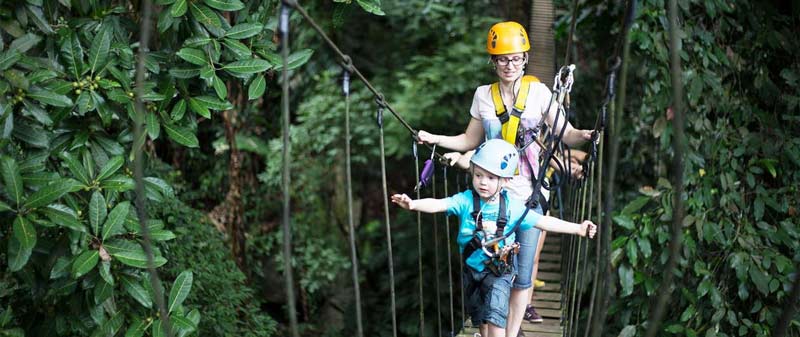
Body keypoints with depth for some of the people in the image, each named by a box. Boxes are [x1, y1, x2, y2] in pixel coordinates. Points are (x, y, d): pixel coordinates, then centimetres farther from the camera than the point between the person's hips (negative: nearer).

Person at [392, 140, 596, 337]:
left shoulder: (513, 207, -11)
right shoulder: (465, 201, -14)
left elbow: (542, 222, -5)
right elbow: (439, 204, -27)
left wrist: (577, 228, -7)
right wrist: (413, 204, -47)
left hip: (499, 271, -2)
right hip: (472, 269, 2)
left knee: (495, 317, -19)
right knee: (481, 319, 20)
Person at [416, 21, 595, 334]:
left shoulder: (538, 91, -3)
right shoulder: (484, 95, 4)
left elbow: (566, 134, -5)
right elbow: (470, 140, 15)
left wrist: (581, 135, -27)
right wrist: (434, 139, 3)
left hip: (529, 195, -2)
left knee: (522, 273, 1)